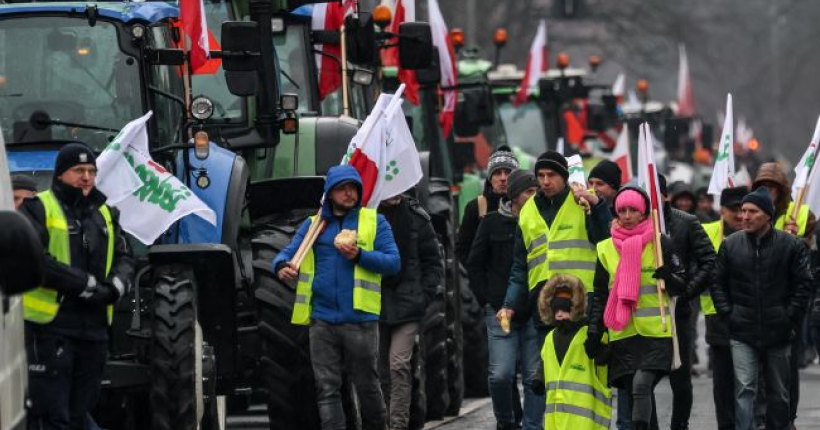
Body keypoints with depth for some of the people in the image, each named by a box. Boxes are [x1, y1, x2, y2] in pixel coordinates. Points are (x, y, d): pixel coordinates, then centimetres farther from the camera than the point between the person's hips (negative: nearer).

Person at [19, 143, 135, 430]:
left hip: (94, 328, 7)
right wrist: (86, 284, -19)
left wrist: (116, 287, -7)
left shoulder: (104, 214, 18)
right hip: (51, 324, -7)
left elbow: (124, 259, 17)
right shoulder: (39, 210, -4)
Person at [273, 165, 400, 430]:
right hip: (322, 321, 2)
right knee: (327, 389, -2)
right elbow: (288, 253, 9)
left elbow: (393, 262, -1)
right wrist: (282, 266, -15)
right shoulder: (314, 225, 14)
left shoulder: (374, 222, 7)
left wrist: (360, 256, -15)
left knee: (367, 386, 6)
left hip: (360, 320, -2)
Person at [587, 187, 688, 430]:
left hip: (656, 332, -3)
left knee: (641, 385, -21)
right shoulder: (606, 249, 11)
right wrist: (594, 333, 8)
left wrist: (668, 277, -15)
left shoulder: (661, 243, 3)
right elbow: (600, 297, 16)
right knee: (632, 393, 3)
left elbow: (681, 287, 6)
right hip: (623, 335, 3)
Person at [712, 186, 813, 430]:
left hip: (779, 334, 0)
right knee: (744, 389, -12)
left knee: (779, 393, 10)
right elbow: (718, 283, 8)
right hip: (742, 333, 0)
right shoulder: (730, 245, 3)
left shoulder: (791, 245, -2)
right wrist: (728, 315, -2)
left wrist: (790, 319, -6)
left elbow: (803, 285, -1)